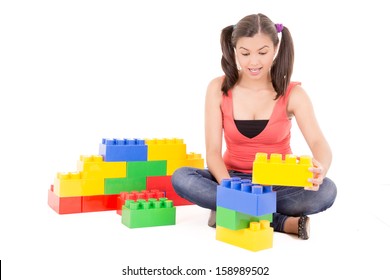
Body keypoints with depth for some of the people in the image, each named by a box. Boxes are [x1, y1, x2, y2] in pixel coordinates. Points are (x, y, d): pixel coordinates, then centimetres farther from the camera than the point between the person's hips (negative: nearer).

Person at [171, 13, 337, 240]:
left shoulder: (292, 93, -10)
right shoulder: (219, 89, -8)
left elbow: (319, 143, -21)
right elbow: (213, 150, -11)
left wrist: (320, 170, -46)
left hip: (278, 183, -1)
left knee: (326, 191, -30)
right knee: (181, 178, -28)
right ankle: (284, 222, -26)